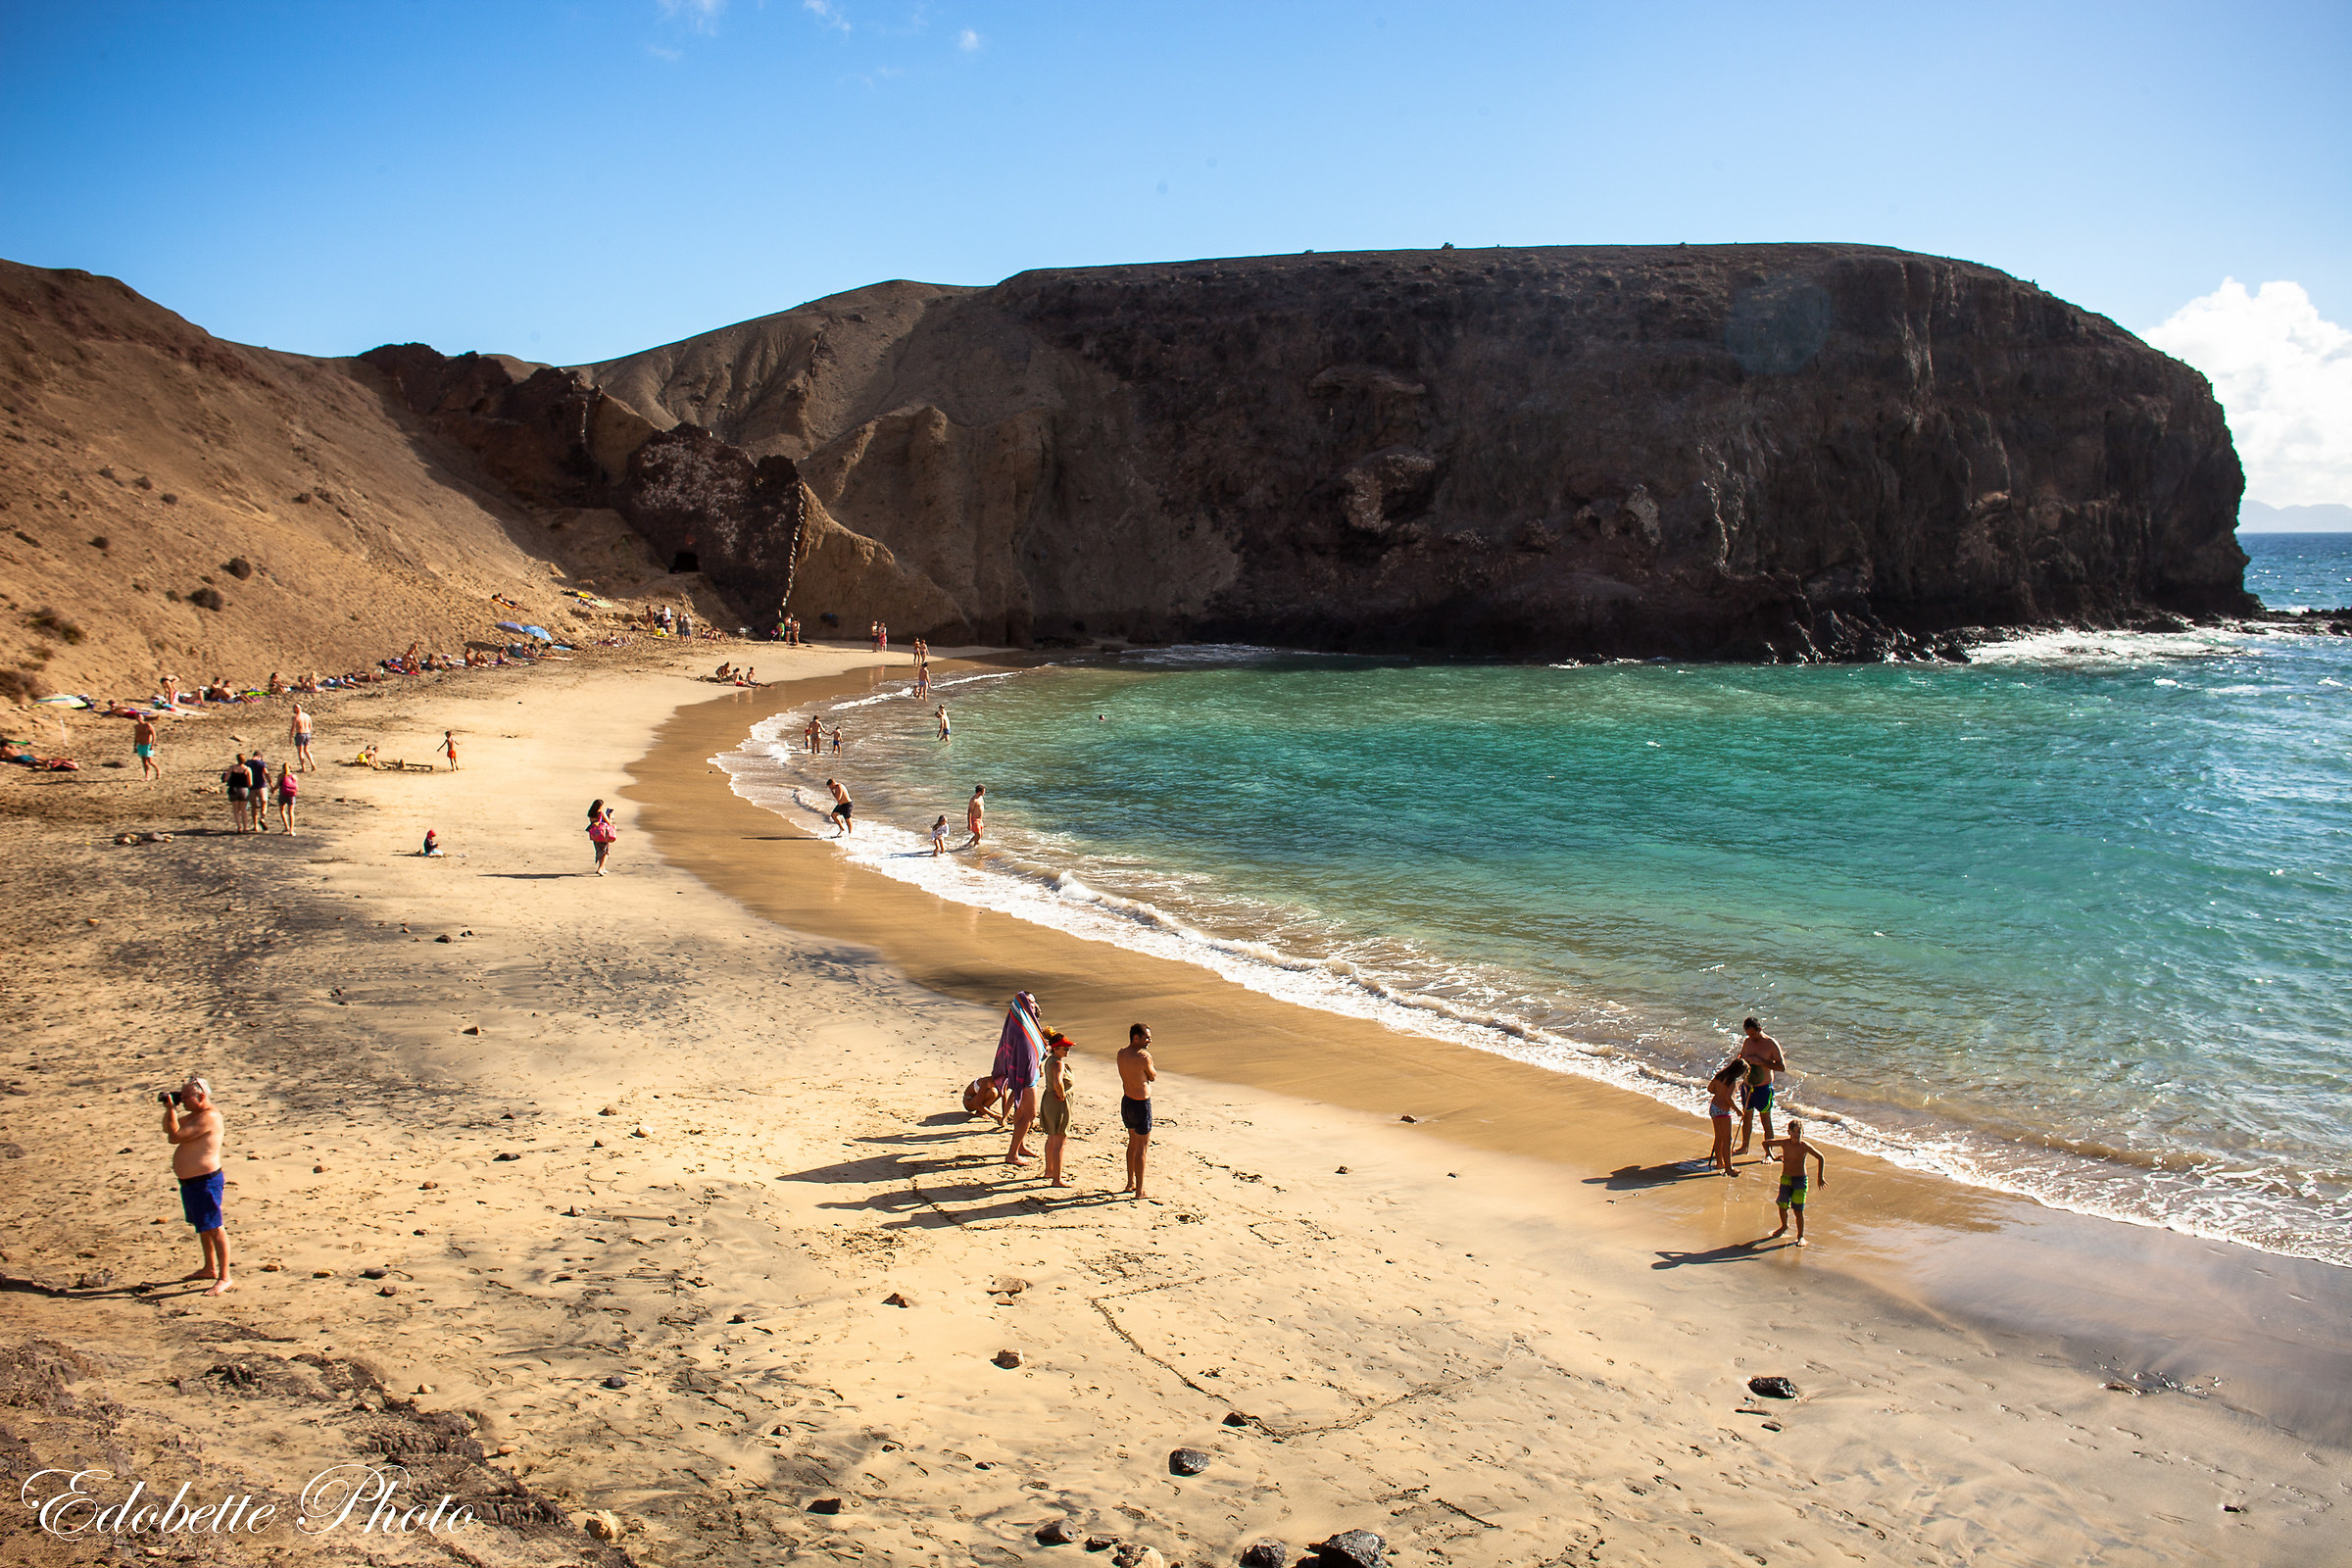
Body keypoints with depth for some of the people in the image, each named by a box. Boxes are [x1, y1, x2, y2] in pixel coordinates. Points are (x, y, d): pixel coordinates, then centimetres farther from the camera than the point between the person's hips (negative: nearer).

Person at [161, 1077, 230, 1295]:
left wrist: (172, 1110, -16)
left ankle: (224, 1277, -5)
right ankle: (210, 1268, 37)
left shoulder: (209, 1117, -21)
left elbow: (175, 1137, -24)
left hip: (205, 1182, -11)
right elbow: (168, 1130, 24)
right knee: (203, 1227, 22)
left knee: (214, 1228, -8)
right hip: (190, 1182, 11)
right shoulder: (195, 1115, 13)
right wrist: (170, 1109, 8)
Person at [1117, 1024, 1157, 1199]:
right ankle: (1139, 1191, 10)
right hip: (1141, 1105, -8)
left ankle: (1131, 1183, 35)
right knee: (1141, 1147, 3)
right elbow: (1153, 1077, -7)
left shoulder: (1121, 1054, 1)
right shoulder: (1143, 1057, -22)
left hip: (1126, 1101, 8)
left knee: (1133, 1142, 24)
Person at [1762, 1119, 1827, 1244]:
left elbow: (1820, 1158, -1)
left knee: (1798, 1210, -6)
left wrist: (1820, 1177, 0)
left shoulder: (1805, 1146, -13)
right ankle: (1784, 1226, 37)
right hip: (1785, 1179, 3)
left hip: (1800, 1180, -3)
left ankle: (1801, 1236, 8)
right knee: (1782, 1206, 8)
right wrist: (1771, 1156, -4)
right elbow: (1766, 1142, 10)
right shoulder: (1784, 1143, -5)